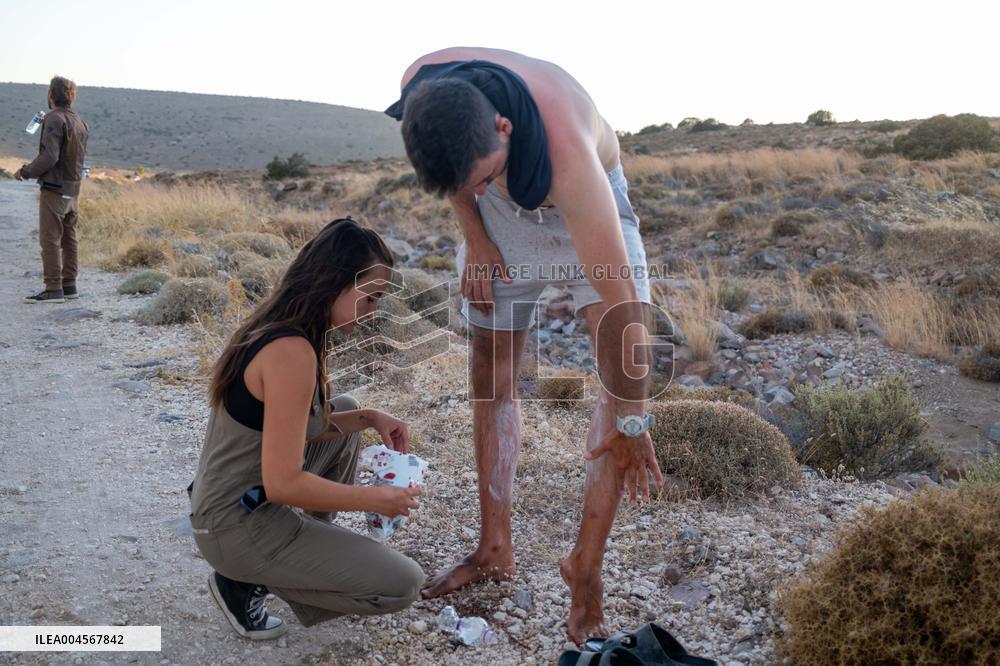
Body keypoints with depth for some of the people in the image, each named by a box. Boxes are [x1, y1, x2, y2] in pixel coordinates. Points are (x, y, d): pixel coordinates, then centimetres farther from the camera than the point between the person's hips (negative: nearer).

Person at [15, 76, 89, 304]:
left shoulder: (54, 119, -14)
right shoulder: (80, 122, 11)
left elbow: (50, 156, -21)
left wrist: (25, 171, -8)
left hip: (54, 188, -8)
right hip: (73, 189, 8)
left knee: (50, 239, -6)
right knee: (68, 238, 11)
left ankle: (53, 289, -7)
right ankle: (69, 285, 15)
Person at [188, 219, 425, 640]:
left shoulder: (277, 328, 2)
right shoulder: (292, 352, -27)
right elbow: (283, 483, -26)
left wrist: (370, 418, 4)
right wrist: (375, 499, -15)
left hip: (229, 501, 9)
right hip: (239, 528, -9)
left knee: (345, 407, 22)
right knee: (403, 584, -6)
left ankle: (314, 549, 23)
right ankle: (248, 580, 1)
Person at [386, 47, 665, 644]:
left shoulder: (568, 152, -43)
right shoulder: (421, 86, -28)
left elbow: (619, 298, -40)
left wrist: (632, 423, -33)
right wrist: (473, 233, -7)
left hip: (585, 210, -4)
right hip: (499, 217, 4)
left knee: (627, 345, -23)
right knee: (492, 370, 2)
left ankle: (587, 563, -15)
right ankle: (496, 550, 15)